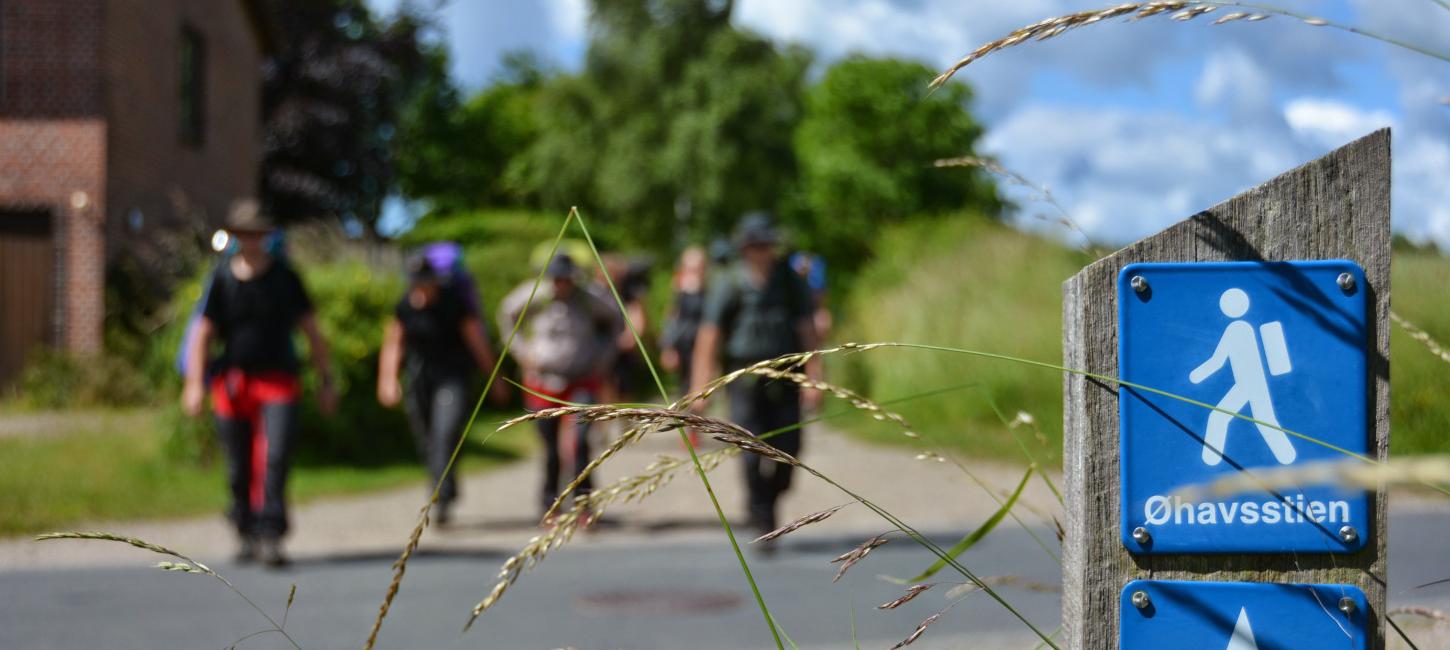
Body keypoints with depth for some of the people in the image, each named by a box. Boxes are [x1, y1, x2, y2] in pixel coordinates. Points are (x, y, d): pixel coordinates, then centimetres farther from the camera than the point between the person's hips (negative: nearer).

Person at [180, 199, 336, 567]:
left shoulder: (284, 277, 5)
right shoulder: (221, 278, 4)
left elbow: (311, 330, 10)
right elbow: (203, 333, 3)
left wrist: (325, 381, 7)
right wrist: (194, 384, -6)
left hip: (278, 382, -1)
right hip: (233, 382, 1)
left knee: (275, 458, -17)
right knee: (239, 468, 7)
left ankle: (270, 536, -21)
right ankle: (248, 535, 23)